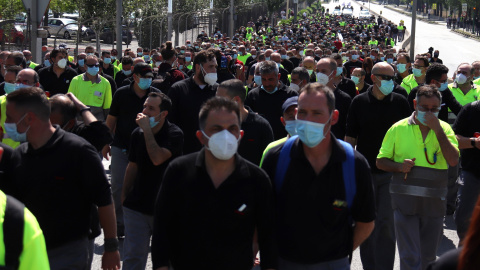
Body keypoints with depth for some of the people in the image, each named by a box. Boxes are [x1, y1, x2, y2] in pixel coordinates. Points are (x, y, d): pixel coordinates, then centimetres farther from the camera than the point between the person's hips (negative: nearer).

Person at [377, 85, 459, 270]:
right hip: (405, 200, -2)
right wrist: (399, 166, -13)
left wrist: (438, 130, -14)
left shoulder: (444, 129, 6)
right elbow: (380, 162, 7)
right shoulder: (398, 128, 3)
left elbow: (453, 161, -9)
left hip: (434, 201, 2)